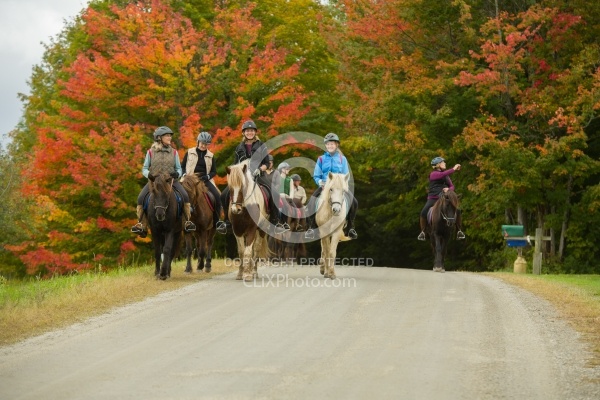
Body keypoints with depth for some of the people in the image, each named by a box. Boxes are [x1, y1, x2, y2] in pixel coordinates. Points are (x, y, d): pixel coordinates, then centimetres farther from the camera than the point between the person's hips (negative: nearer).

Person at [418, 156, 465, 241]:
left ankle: (459, 231, -2)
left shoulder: (447, 176, 16)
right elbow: (443, 174, -21)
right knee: (423, 213, -26)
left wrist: (448, 189, -11)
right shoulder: (433, 174, -3)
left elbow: (452, 186, 12)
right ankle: (422, 232, -6)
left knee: (457, 211, -18)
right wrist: (454, 169, -18)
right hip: (433, 199, -4)